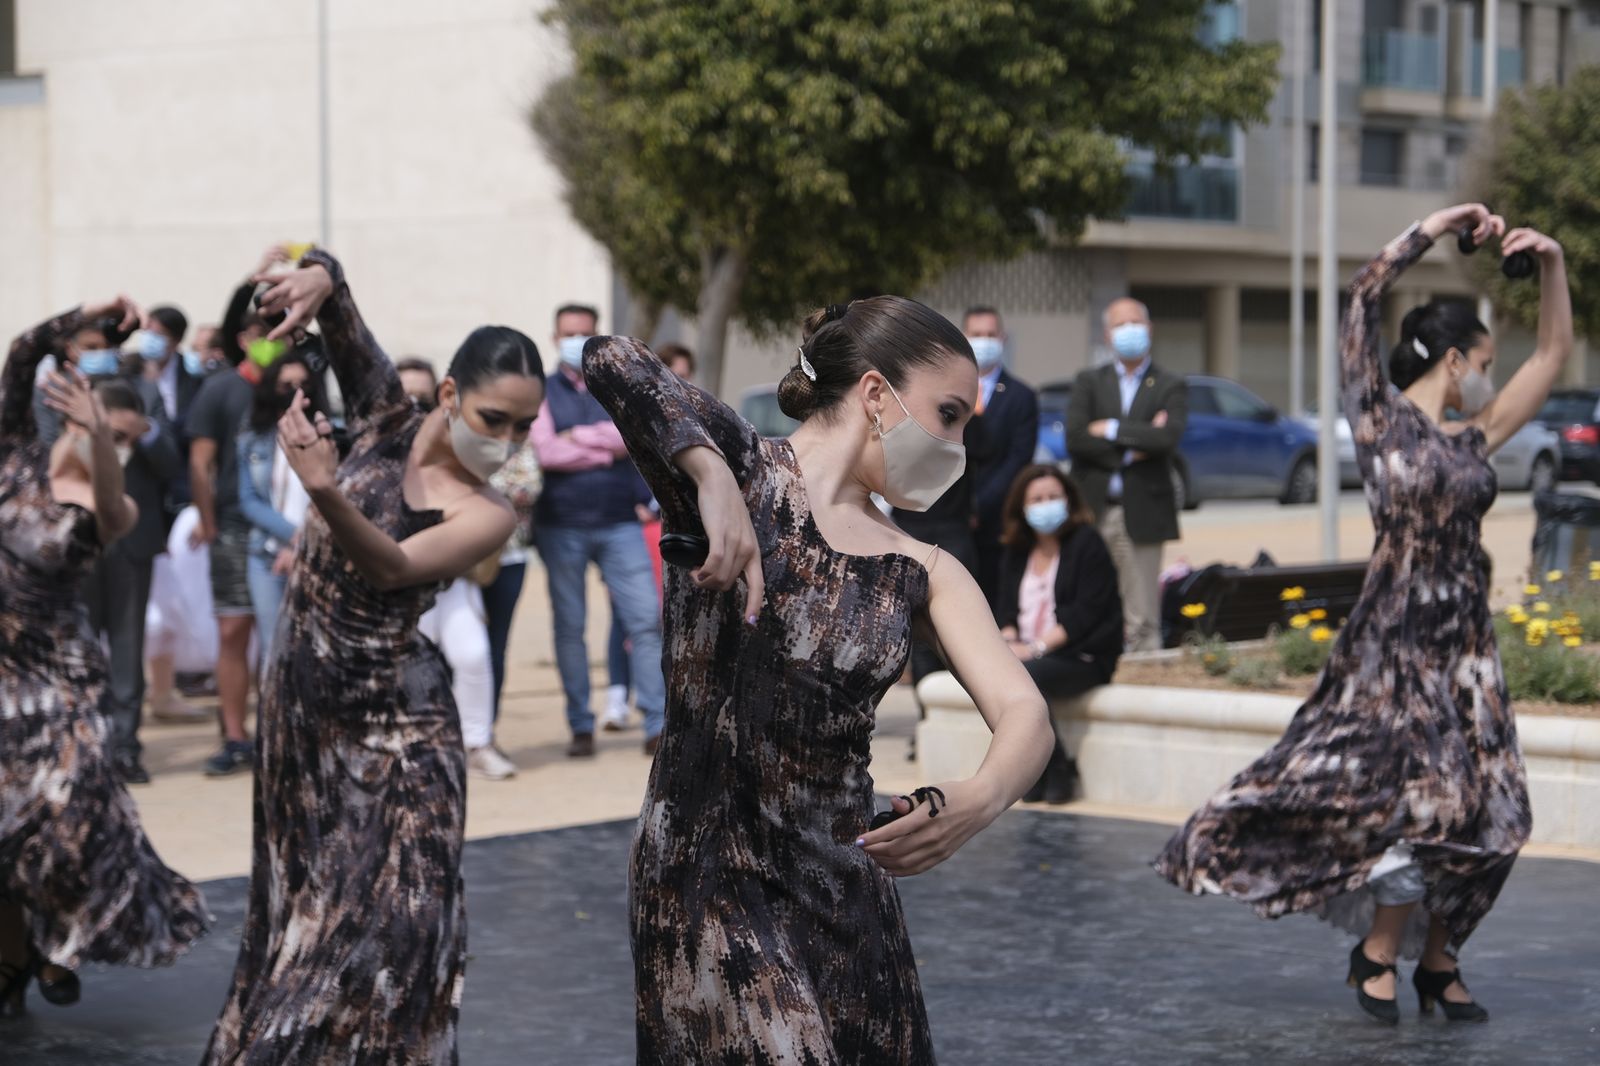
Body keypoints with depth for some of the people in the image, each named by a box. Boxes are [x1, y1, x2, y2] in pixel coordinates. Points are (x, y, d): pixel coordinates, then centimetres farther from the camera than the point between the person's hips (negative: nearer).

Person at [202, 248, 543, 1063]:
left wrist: (326, 491, -48)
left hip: (394, 731, -4)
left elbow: (392, 567, -29)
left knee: (390, 926, -6)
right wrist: (320, 278, -36)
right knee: (299, 911, 15)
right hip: (299, 709, 4)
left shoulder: (488, 516, -12)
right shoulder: (387, 425, -2)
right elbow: (342, 321, -11)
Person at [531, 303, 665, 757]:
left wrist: (579, 436, -9)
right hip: (561, 526, -1)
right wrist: (607, 447, -5)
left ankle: (657, 724, -7)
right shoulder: (542, 392, 7)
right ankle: (580, 727, 11)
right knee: (569, 627, 3)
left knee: (646, 619, -8)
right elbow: (544, 452, -9)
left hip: (619, 523, 1)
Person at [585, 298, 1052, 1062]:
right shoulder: (742, 472, -4)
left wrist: (979, 801, -26)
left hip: (847, 889, 5)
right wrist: (709, 474, -30)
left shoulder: (922, 574, 9)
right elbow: (612, 362, -19)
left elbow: (1024, 714, -5)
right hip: (706, 877, -5)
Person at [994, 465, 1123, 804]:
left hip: (1083, 657, -6)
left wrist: (1037, 647, -19)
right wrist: (1009, 640, -10)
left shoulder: (1087, 543, -3)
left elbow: (1086, 611, -12)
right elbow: (1006, 607, 14)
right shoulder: (1017, 551, 17)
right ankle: (1037, 772, -13)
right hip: (1027, 654, 6)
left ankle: (1057, 771, -15)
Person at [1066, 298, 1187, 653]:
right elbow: (1075, 438, -4)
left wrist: (1111, 430, -8)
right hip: (1092, 511, 2)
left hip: (1142, 514, -1)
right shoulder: (1089, 382, 12)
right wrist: (1133, 447, -8)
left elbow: (1168, 437, -12)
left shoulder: (1170, 387, 7)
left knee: (1143, 620, -2)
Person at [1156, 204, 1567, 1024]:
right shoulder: (1380, 416, -1)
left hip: (1465, 640, 6)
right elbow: (1365, 295, -8)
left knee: (1484, 807, 1)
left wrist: (1553, 266, 7)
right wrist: (1442, 226, -3)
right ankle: (1376, 953, 7)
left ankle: (1435, 960, 15)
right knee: (1427, 796, -12)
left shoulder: (1472, 440, 13)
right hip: (1395, 633, -6)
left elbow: (1553, 356, 18)